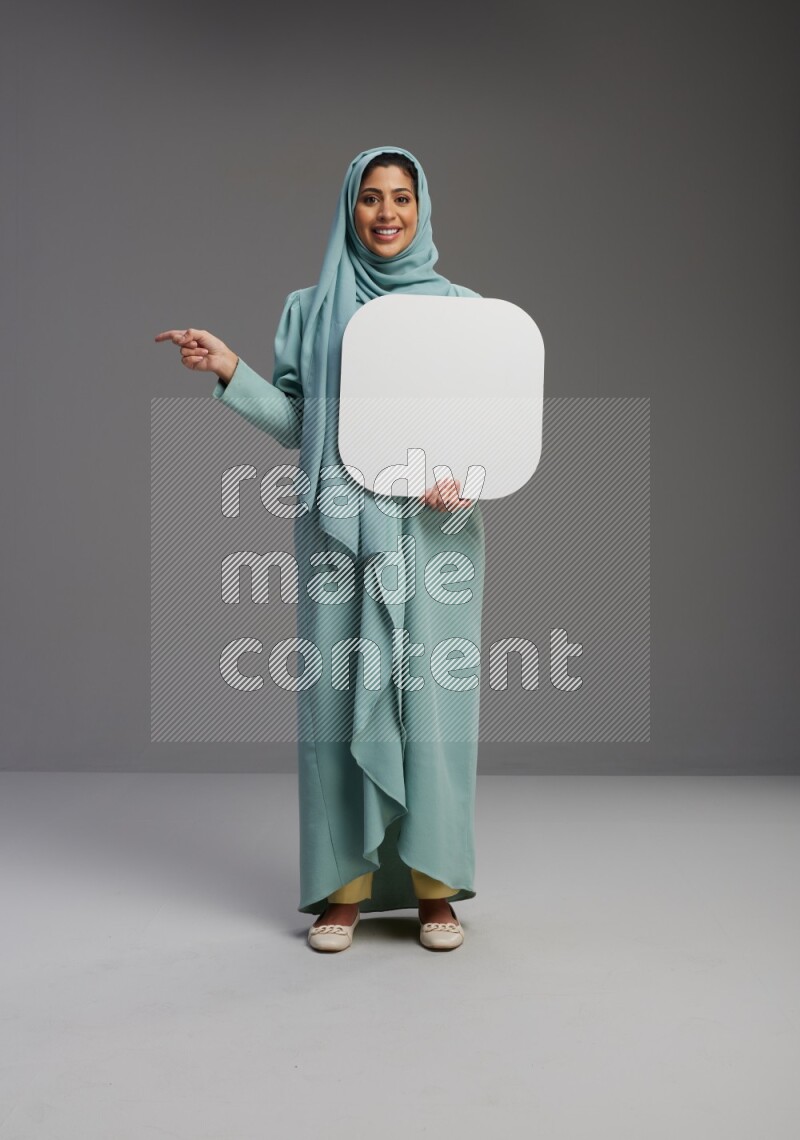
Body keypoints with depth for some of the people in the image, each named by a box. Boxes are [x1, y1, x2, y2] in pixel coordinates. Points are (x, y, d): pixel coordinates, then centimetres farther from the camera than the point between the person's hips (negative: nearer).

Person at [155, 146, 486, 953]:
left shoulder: (460, 308, 9)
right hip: (339, 525, 1)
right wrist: (230, 371, -4)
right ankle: (344, 886, 11)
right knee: (339, 694, 1)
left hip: (435, 529, 0)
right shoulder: (310, 309, 11)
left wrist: (464, 478, -11)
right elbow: (295, 423, 9)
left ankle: (434, 885, 11)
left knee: (431, 695, -1)